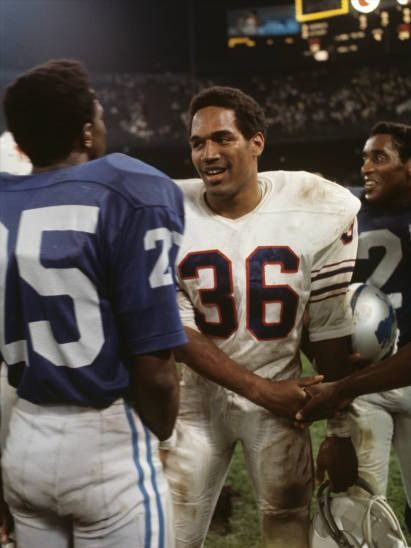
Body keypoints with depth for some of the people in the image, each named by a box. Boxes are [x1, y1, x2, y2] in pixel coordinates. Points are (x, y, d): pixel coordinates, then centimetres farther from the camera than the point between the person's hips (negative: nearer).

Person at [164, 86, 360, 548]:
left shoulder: (318, 211, -12)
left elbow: (330, 329, -5)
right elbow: (174, 329, -11)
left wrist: (341, 428, -1)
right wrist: (259, 389, -15)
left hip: (280, 391, 0)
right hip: (197, 391, 1)